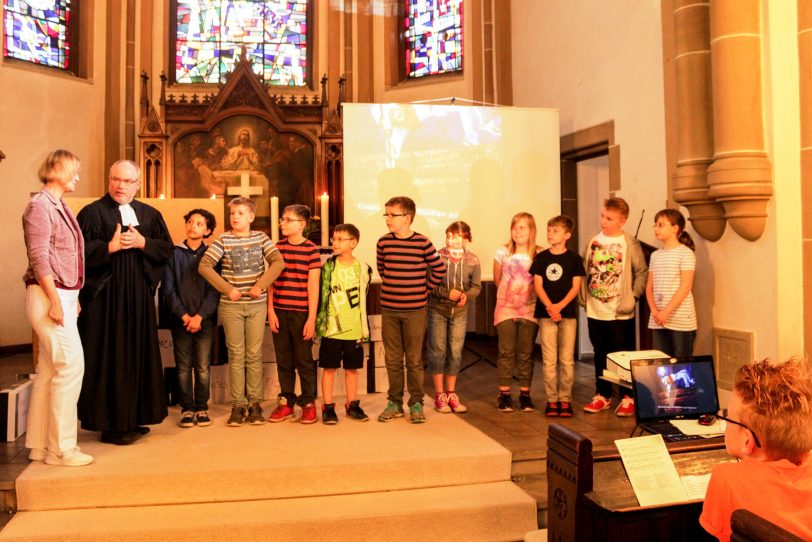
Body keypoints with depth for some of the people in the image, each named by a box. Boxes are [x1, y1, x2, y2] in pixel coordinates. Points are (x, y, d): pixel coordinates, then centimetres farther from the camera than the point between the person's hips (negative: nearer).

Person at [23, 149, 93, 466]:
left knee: (49, 370, 11)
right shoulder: (39, 205, -9)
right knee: (71, 364, -10)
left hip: (63, 295, 9)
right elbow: (39, 258, -15)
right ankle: (60, 448, -1)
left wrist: (72, 298, 15)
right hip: (49, 296, -9)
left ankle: (39, 445, 19)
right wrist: (55, 300, -19)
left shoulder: (60, 207, 17)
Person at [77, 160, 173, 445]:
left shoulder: (150, 214, 13)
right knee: (108, 359, -2)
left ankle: (134, 418, 19)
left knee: (139, 354, 8)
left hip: (140, 296, 5)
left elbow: (167, 248, 6)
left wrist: (142, 242, -9)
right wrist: (111, 247, -17)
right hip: (105, 296, -4)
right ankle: (110, 423, 7)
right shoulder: (93, 213, 0)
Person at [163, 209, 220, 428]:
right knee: (183, 367, 4)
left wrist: (200, 316, -11)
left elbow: (215, 289, -1)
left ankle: (202, 408, 13)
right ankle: (187, 409, 13)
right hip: (180, 319, 0)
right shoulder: (174, 253, 6)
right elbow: (168, 288, 1)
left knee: (203, 367, 2)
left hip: (205, 319, 0)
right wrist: (183, 315, -8)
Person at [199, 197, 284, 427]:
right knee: (236, 355, 4)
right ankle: (238, 405, 11)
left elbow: (278, 262, -6)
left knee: (254, 354, 5)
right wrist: (227, 288, -14)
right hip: (231, 305, -1)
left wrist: (261, 285, -16)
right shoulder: (223, 240, -1)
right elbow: (204, 266, -9)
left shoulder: (260, 238, 4)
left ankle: (255, 403, 14)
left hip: (257, 304, 1)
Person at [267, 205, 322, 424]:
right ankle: (286, 402, 23)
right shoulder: (277, 247, 7)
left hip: (301, 313, -4)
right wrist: (271, 310, 1)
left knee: (304, 361, 5)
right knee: (283, 361, 11)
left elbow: (313, 287, -6)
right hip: (279, 312, 4)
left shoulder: (311, 250, -5)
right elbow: (271, 281, 8)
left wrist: (312, 318, -8)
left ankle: (308, 403, 18)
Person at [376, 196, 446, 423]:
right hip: (389, 309, 3)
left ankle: (416, 404, 17)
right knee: (392, 359, 9)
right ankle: (394, 403, 21)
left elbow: (439, 270, 3)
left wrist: (425, 288, 7)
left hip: (415, 310, -3)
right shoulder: (383, 242, 2)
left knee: (414, 359, 5)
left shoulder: (422, 242, -7)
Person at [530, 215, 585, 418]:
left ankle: (565, 399, 12)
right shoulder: (541, 258, 4)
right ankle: (551, 400, 10)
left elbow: (576, 286, -3)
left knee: (567, 360, 3)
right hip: (546, 314, 1)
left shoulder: (574, 258, 1)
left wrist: (559, 306, -15)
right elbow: (538, 285, 0)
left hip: (568, 313, -1)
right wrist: (550, 307, -14)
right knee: (549, 360, 2)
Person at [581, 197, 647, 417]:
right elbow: (586, 270, 12)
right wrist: (584, 295, 5)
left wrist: (633, 296, -13)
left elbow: (642, 272, -6)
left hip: (620, 313, -5)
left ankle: (629, 398, 18)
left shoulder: (629, 244, -8)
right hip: (595, 311, 5)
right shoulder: (593, 241, 6)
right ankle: (602, 395, 26)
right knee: (600, 355, 14)